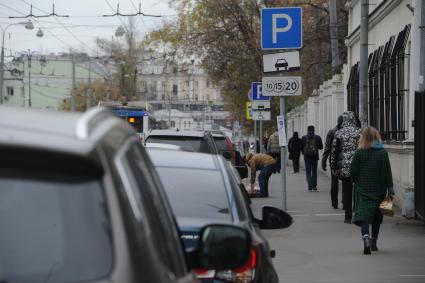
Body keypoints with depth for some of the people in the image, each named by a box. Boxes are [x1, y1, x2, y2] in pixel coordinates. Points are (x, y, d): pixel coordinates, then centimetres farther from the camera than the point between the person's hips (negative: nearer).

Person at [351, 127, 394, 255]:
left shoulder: (359, 153, -8)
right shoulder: (383, 153, -3)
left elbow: (353, 171, -6)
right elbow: (388, 172, -4)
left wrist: (358, 183, 12)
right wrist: (390, 189, -1)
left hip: (363, 190, -2)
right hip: (379, 190, 2)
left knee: (363, 214, -6)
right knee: (377, 216, 17)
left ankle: (366, 237, -29)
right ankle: (374, 242, 25)